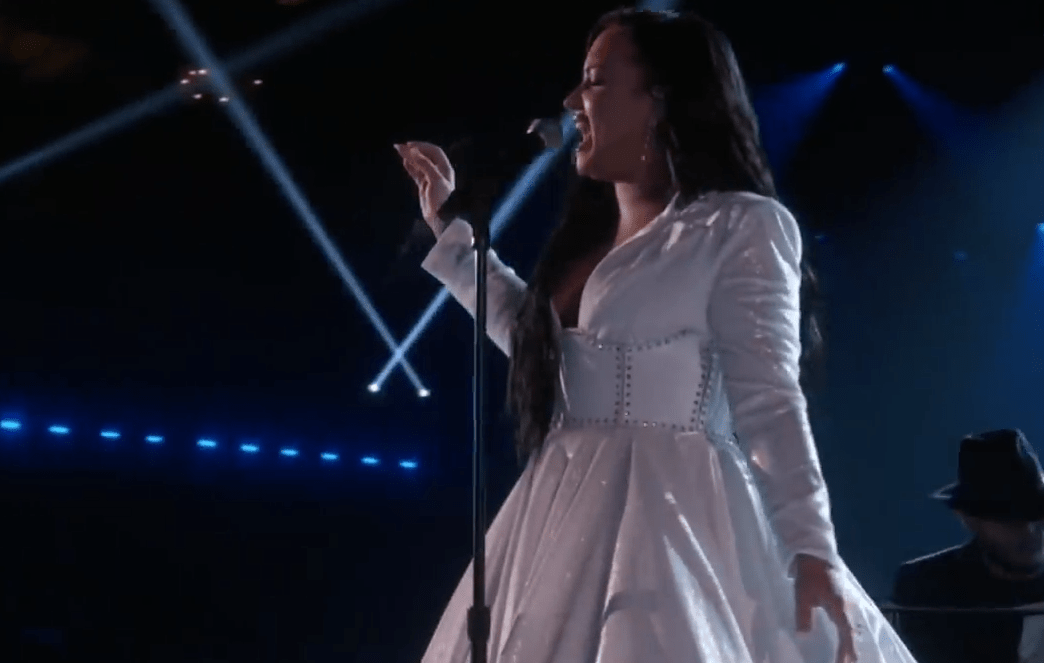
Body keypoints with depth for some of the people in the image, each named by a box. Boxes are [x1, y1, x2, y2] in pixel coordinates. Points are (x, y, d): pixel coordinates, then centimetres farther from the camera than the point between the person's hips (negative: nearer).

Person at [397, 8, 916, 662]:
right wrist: (448, 224, 30)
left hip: (672, 515, -7)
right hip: (569, 517, 7)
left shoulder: (741, 225, -7)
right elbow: (532, 335, 29)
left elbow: (768, 399, -11)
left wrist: (811, 548, -18)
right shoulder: (593, 232, 14)